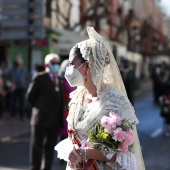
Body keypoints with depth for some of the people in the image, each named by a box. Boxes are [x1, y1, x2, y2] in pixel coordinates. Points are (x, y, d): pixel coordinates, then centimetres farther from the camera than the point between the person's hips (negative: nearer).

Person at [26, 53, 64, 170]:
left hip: (55, 120, 5)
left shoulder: (60, 80, 12)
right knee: (37, 146, 2)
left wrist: (60, 117, 5)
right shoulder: (40, 78, -5)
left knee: (50, 146, 12)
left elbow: (60, 99, 13)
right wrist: (39, 108, 3)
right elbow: (30, 96, -3)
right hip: (41, 118, -5)